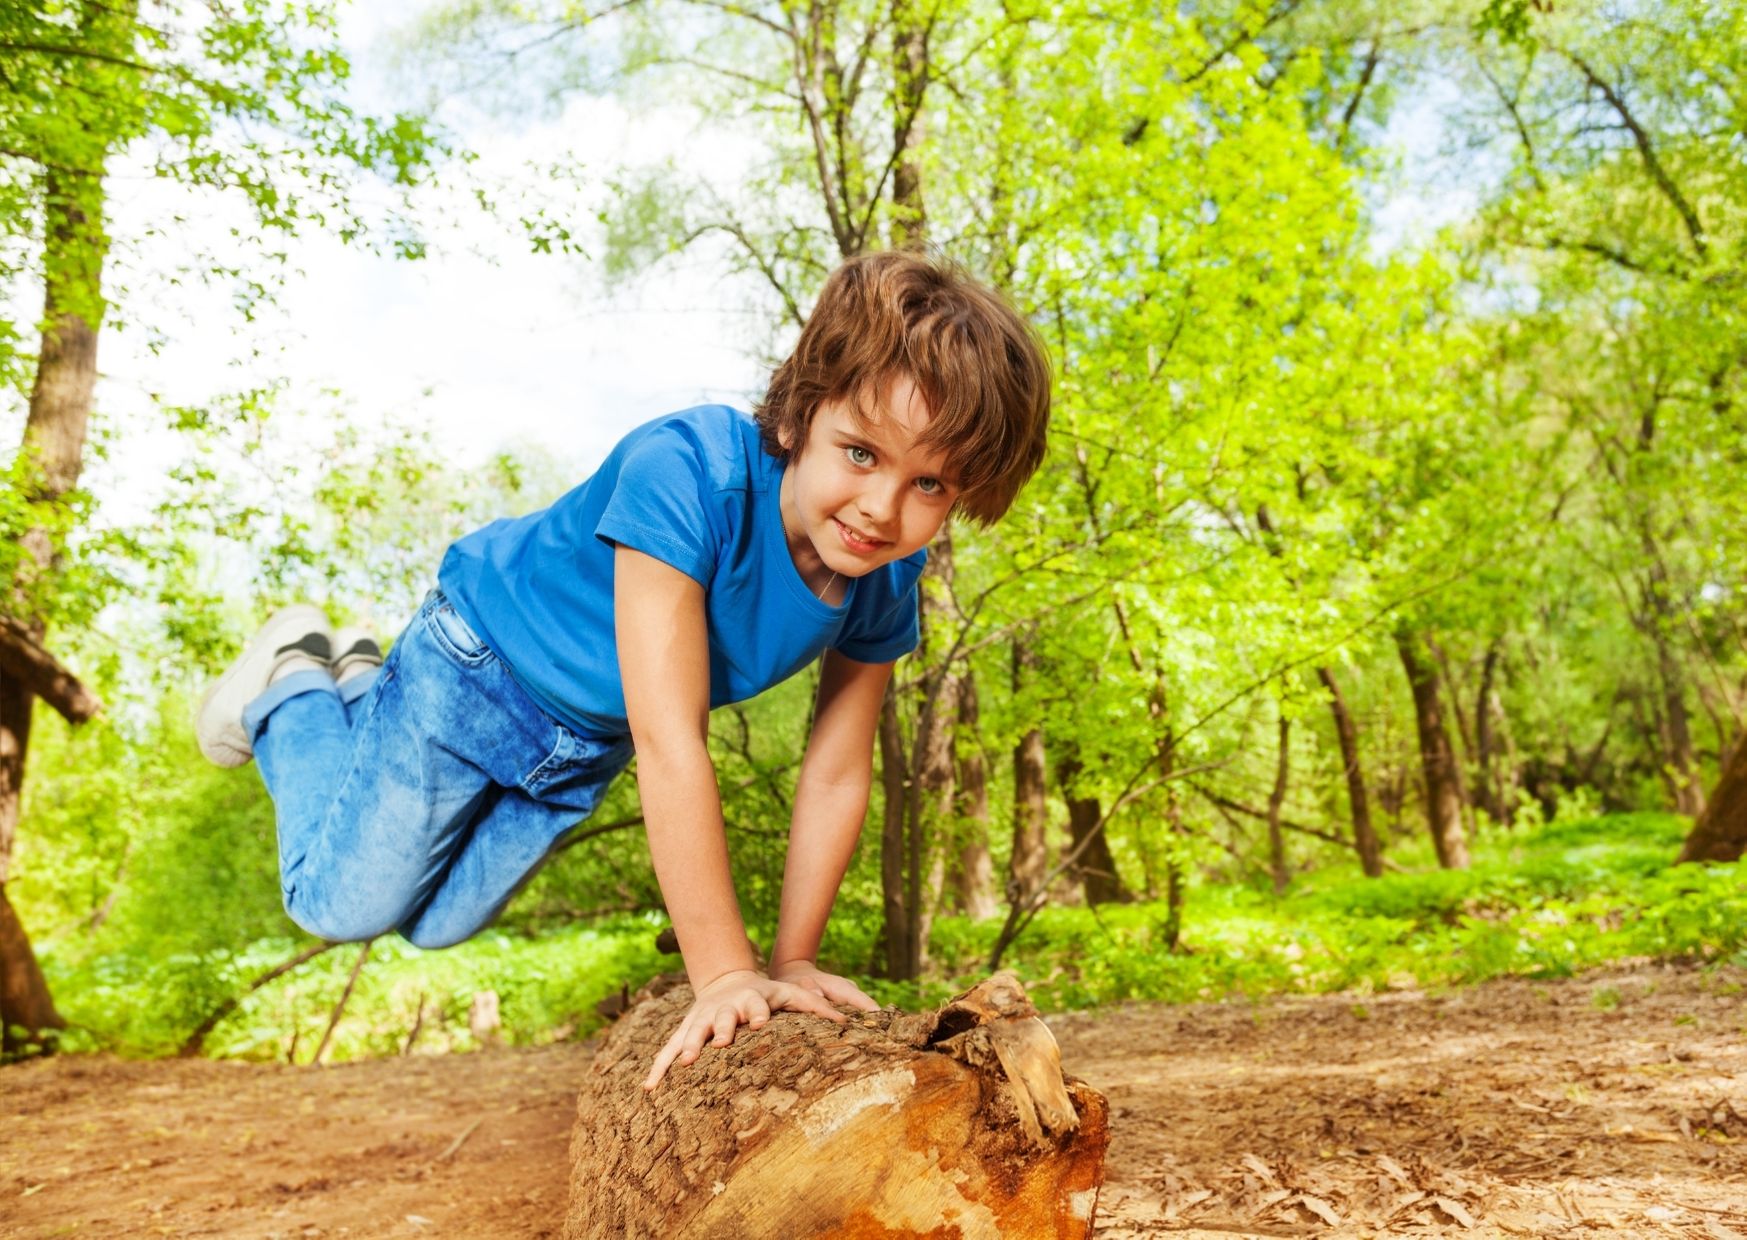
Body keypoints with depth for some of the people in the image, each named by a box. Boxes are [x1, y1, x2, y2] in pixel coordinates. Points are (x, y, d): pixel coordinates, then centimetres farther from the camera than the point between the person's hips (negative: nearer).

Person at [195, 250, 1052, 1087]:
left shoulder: (886, 585, -22)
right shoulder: (684, 473, -42)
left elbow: (836, 774, -13)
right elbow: (670, 741, -45)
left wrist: (791, 963, -13)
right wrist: (725, 972, -43)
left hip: (590, 737, 6)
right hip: (481, 667, -6)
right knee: (342, 903, 6)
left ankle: (361, 683, 40)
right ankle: (293, 682, 30)